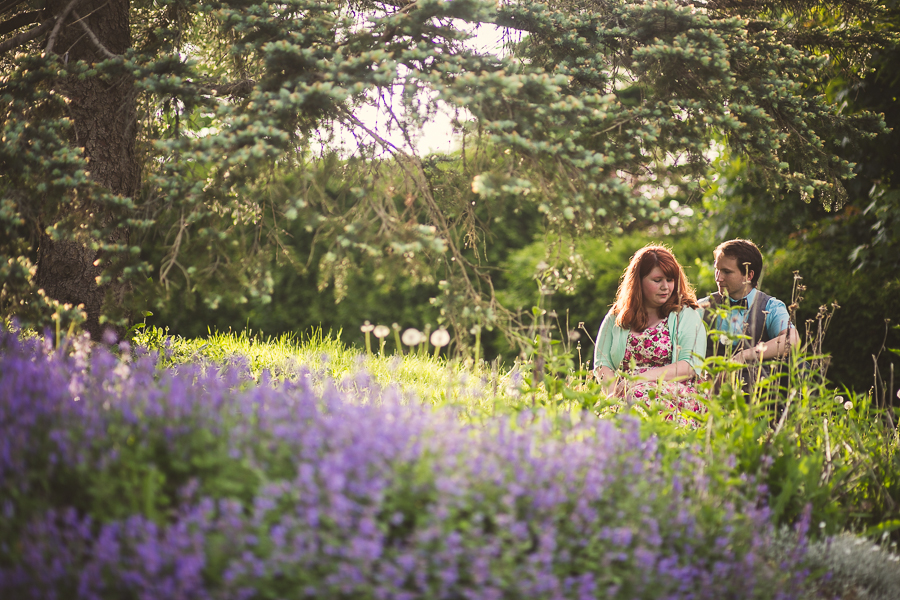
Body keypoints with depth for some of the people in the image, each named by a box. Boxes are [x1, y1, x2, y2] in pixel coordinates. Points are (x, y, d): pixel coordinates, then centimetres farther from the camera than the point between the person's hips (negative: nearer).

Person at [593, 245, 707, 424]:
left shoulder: (686, 315, 10)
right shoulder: (616, 317, 17)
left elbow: (691, 366, -3)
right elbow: (602, 363, 11)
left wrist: (642, 378, -15)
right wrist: (614, 394, -12)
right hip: (623, 396, 2)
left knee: (640, 396, -38)